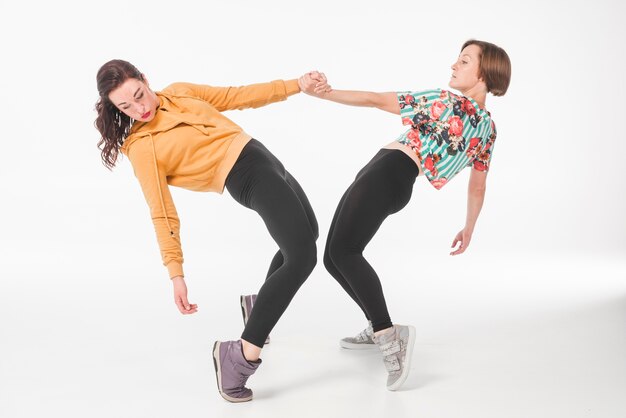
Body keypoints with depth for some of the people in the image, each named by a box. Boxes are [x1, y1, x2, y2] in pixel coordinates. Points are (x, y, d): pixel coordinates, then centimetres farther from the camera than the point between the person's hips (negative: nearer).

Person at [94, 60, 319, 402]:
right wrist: (175, 273, -18)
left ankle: (258, 304, 42)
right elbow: (163, 213, -14)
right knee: (301, 258, -24)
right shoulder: (141, 147, -12)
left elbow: (237, 96, 14)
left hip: (263, 158, 9)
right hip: (248, 178, -9)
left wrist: (294, 85, 12)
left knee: (306, 234, 27)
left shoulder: (178, 92, 8)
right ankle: (241, 355, -26)